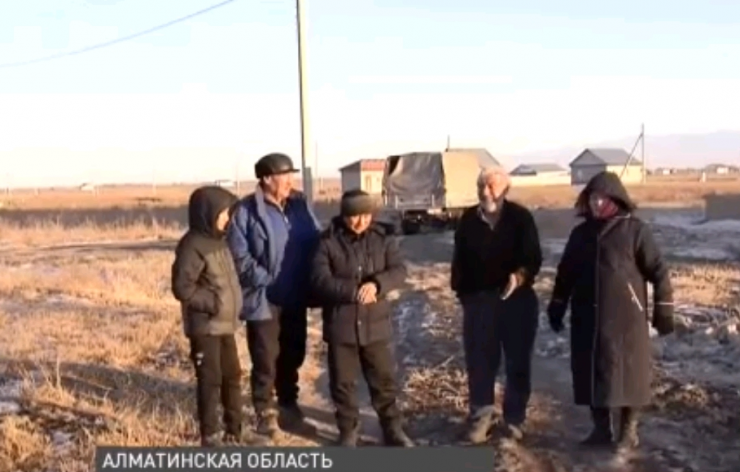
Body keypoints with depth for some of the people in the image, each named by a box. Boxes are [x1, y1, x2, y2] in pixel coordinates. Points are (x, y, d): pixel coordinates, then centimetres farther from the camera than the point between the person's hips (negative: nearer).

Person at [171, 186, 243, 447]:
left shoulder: (218, 241, 11)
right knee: (210, 380, -1)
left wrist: (232, 308, 10)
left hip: (225, 324, 9)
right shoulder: (193, 246, -16)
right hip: (205, 326, -9)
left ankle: (234, 432, 26)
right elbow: (182, 287, -20)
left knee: (232, 376, 14)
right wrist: (212, 302, -19)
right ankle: (210, 437, 9)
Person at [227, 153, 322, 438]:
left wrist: (313, 282, -3)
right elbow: (240, 257, -14)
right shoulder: (246, 211, -12)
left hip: (294, 299, 6)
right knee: (266, 360, 3)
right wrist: (267, 281, -19)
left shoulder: (300, 205, 4)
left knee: (292, 356, 17)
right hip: (263, 300, -5)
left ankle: (289, 409, 34)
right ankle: (266, 415, 19)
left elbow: (316, 242, 8)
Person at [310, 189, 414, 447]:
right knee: (343, 382, 10)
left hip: (376, 325, 1)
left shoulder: (382, 238, 1)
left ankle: (393, 429, 26)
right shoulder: (328, 242, -7)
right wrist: (354, 291, -26)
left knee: (384, 379, 10)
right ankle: (348, 431, 26)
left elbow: (399, 270, -8)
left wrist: (376, 284, -27)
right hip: (340, 325, -1)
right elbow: (320, 280, -16)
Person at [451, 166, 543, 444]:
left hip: (517, 298, -2)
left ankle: (515, 418, 19)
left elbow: (534, 257, -11)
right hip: (478, 299, 2)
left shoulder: (520, 217, -5)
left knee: (518, 362, 7)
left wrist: (520, 276, -30)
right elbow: (460, 260, 11)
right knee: (479, 363, 4)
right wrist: (461, 291, 5)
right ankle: (480, 418, 14)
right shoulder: (469, 219, 4)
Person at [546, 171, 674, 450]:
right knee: (590, 373, 8)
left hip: (626, 317, -5)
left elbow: (658, 271, -6)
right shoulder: (581, 233, 9)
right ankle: (600, 429, 21)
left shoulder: (634, 230, -6)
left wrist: (664, 310, -7)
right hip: (586, 319, 5)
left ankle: (629, 430, 17)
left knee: (627, 372, 2)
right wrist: (556, 307, 15)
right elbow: (566, 273, 17)